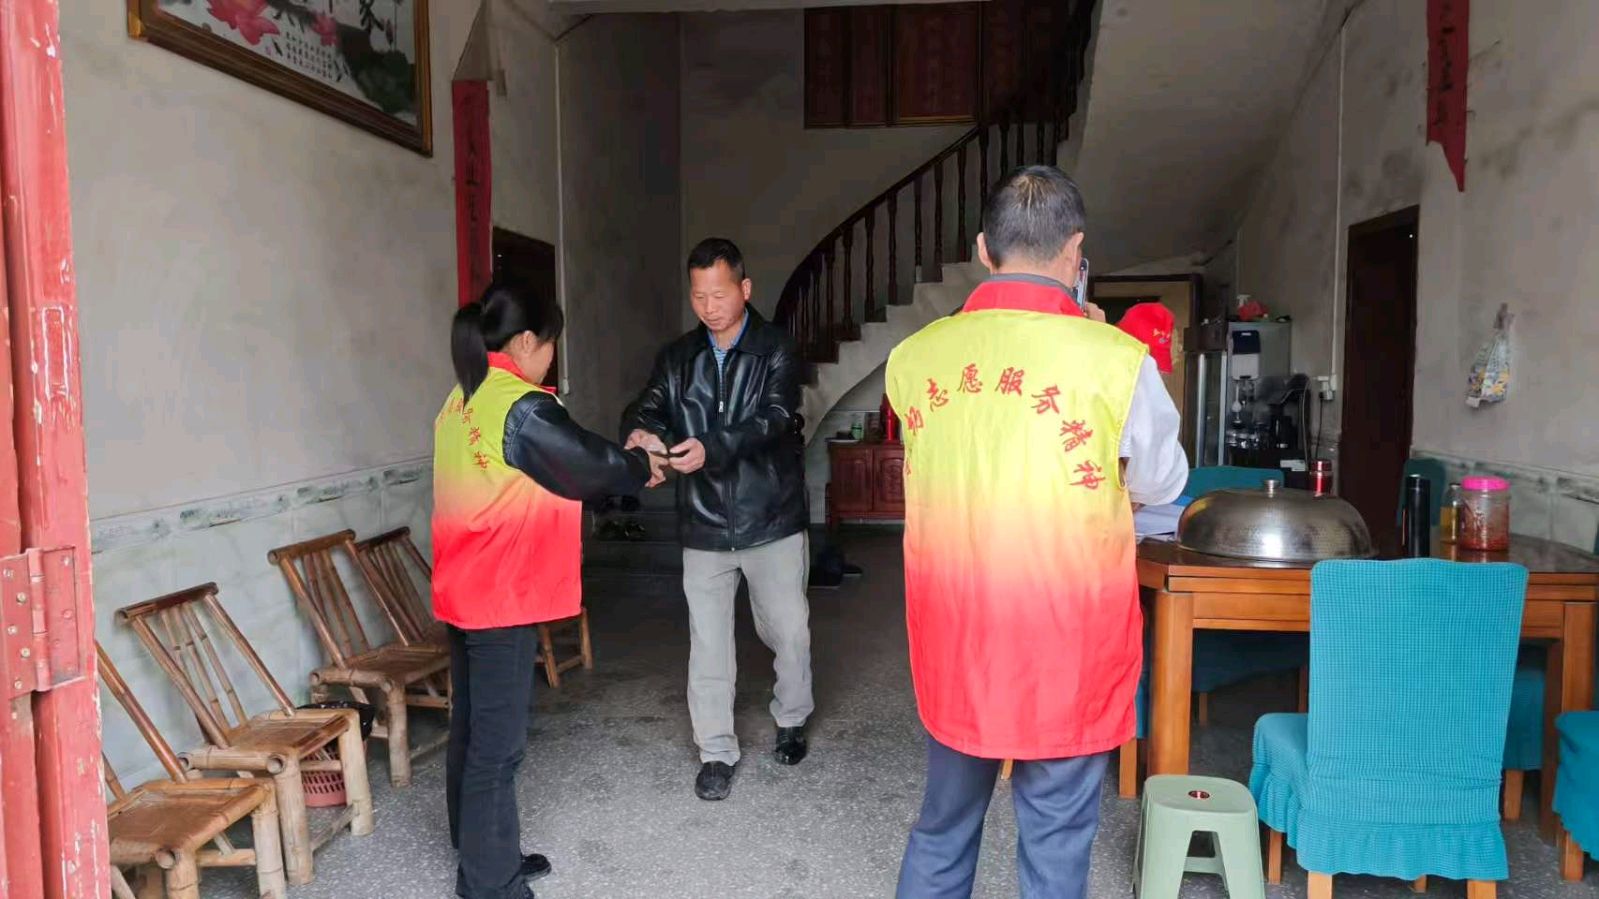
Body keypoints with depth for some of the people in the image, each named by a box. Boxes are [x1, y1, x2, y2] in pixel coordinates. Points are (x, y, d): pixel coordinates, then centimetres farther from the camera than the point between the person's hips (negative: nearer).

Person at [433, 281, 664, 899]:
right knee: (497, 744, -1)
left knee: (472, 732, 17)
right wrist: (642, 468, 10)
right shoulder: (521, 408, -19)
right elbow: (588, 466, -9)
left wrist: (622, 459, 12)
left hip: (464, 592, 10)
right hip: (503, 597, -10)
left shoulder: (463, 402, 10)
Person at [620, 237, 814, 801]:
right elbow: (647, 407, -5)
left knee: (788, 630, 10)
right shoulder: (677, 357, 7)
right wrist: (642, 432, -31)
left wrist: (710, 448, -38)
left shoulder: (777, 350, -6)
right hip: (703, 524, 3)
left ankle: (792, 720, 36)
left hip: (772, 519, -2)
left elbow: (773, 418, -21)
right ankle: (716, 751, 21)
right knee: (708, 642, 7)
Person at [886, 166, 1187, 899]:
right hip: (1067, 650, -3)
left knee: (942, 831, 21)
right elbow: (1161, 485, 3)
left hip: (953, 643, 3)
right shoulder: (1116, 361, -15)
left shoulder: (914, 357, -5)